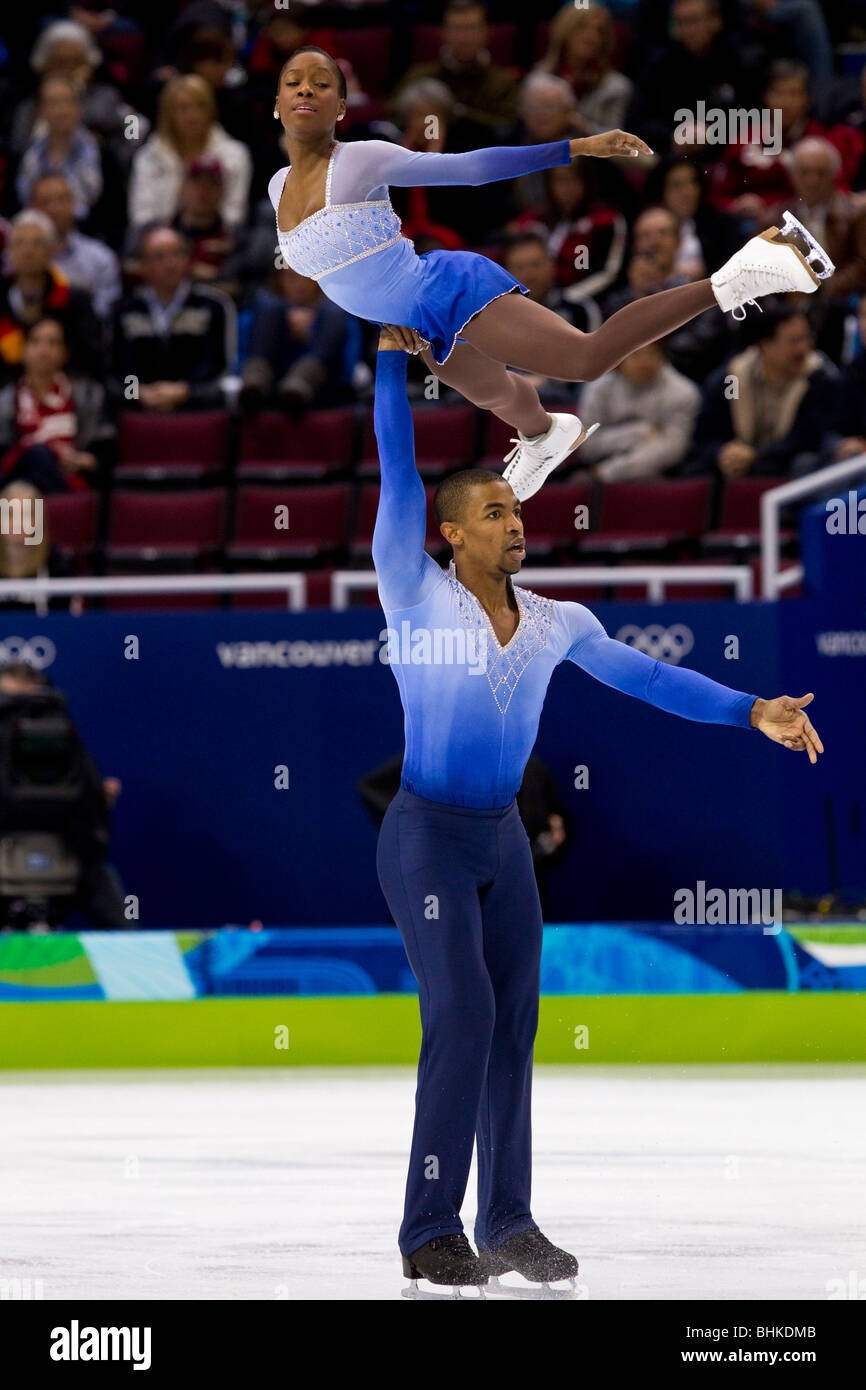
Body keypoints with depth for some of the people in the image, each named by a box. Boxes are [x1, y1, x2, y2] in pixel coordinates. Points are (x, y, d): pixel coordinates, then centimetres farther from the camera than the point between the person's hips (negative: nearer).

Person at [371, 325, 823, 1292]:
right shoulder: (417, 596, -9)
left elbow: (645, 677, 8)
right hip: (425, 838, -6)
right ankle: (429, 1232, -13)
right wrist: (391, 359, -11)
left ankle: (507, 1223, 9)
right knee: (463, 1016, -16)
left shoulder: (554, 623, 6)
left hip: (503, 844, 6)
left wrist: (752, 712, 0)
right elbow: (398, 478, -11)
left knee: (513, 1025, 4)